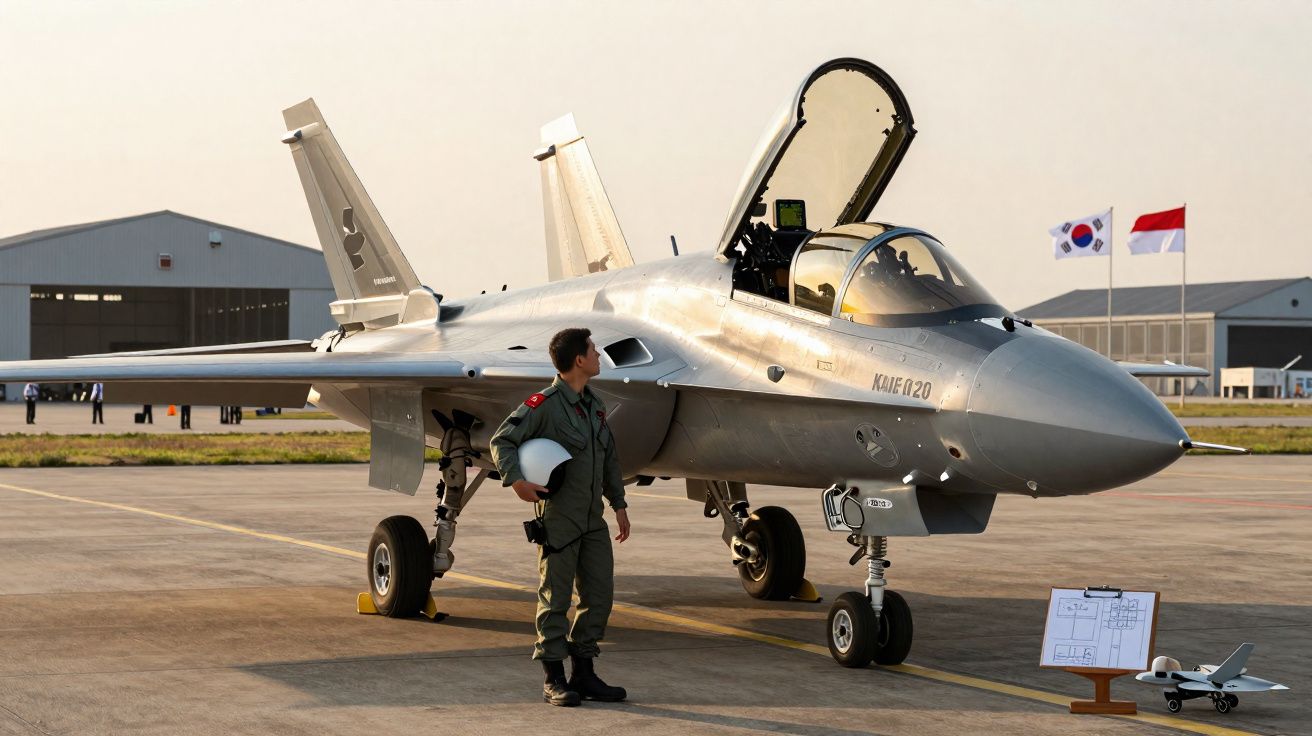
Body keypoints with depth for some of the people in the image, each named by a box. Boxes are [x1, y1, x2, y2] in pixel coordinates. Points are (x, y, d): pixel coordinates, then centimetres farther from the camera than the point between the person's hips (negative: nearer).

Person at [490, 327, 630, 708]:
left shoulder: (594, 404, 13)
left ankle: (583, 673, 17)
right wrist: (516, 481, -25)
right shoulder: (544, 404, -12)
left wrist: (618, 503, 17)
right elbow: (502, 440, -11)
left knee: (599, 594, 8)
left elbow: (609, 457, 21)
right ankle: (554, 679, 5)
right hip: (558, 517, -8)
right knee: (555, 598, -1)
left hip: (593, 519, 8)